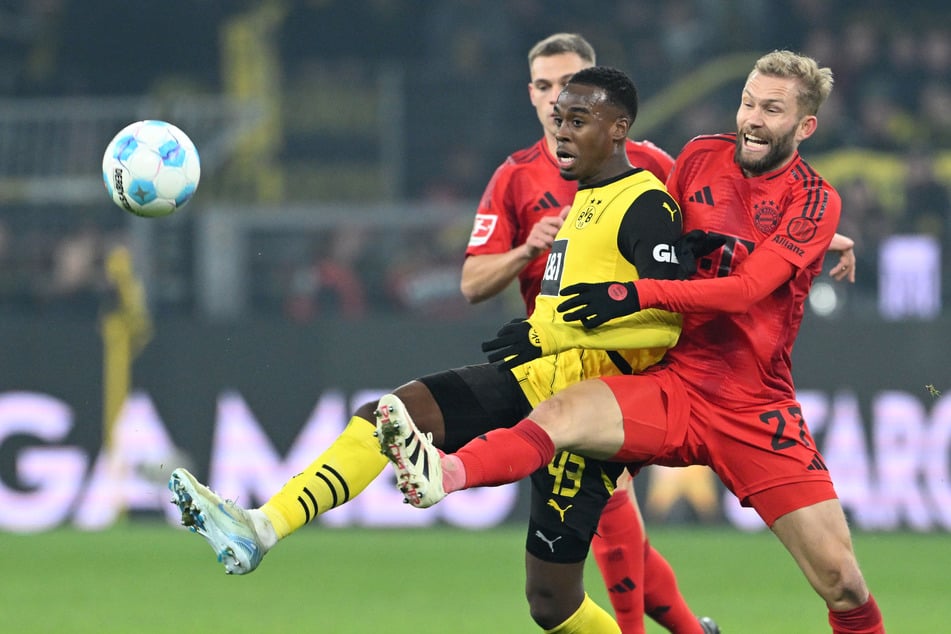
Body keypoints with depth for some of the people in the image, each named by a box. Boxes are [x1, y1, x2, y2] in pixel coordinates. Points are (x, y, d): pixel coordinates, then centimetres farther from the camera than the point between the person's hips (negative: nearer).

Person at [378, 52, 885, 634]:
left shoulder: (815, 201, -3)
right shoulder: (700, 159, 7)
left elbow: (746, 289, -16)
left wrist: (638, 295, -24)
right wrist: (547, 329, 6)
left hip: (759, 410, -2)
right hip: (674, 385, 2)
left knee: (841, 580, -12)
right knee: (560, 414, -28)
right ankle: (442, 474, -55)